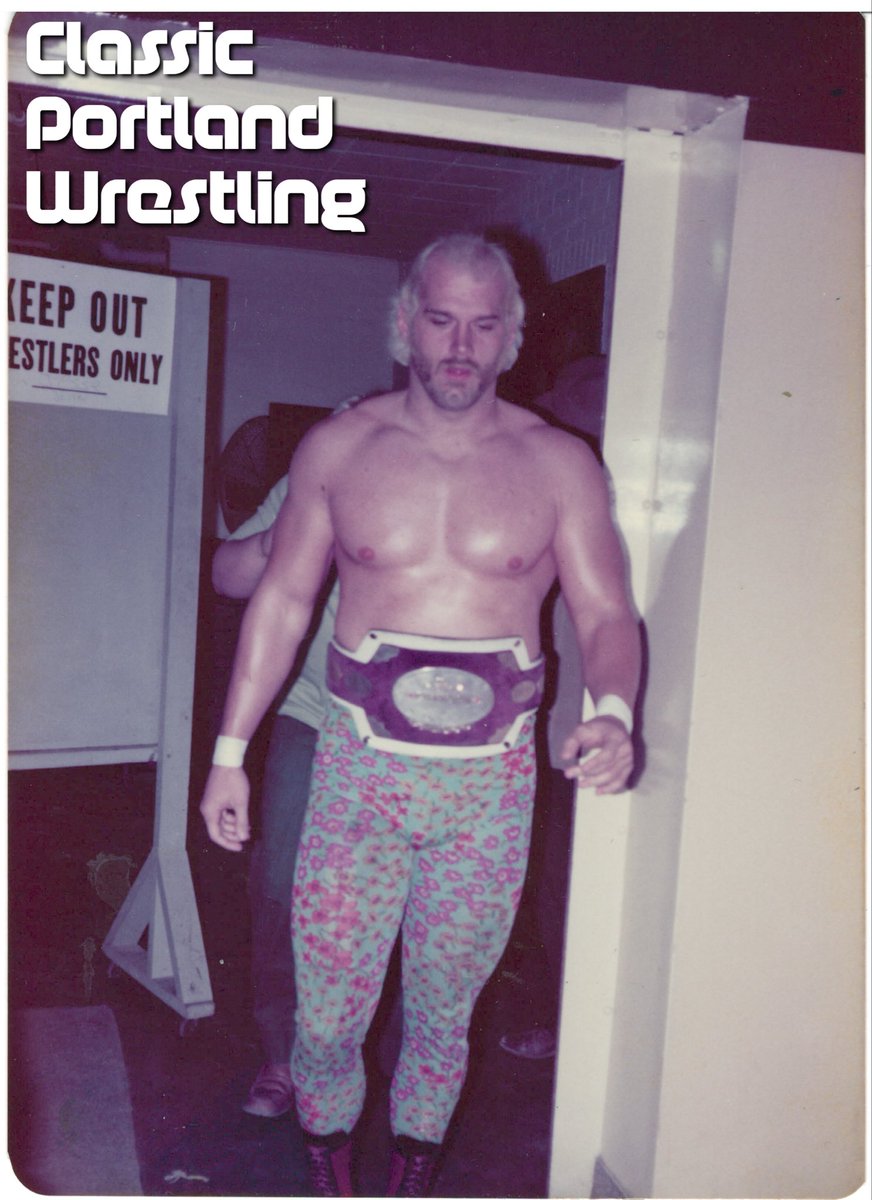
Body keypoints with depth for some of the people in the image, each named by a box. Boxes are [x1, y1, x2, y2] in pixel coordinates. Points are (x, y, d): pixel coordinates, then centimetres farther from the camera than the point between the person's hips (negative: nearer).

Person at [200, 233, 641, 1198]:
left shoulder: (559, 464, 0)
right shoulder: (337, 449, 1)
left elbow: (606, 615, 1)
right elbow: (281, 599, 5)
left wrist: (614, 714, -21)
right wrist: (230, 751, 4)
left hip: (490, 784, 0)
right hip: (359, 769, 0)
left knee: (444, 1007, 14)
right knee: (327, 1002, 6)